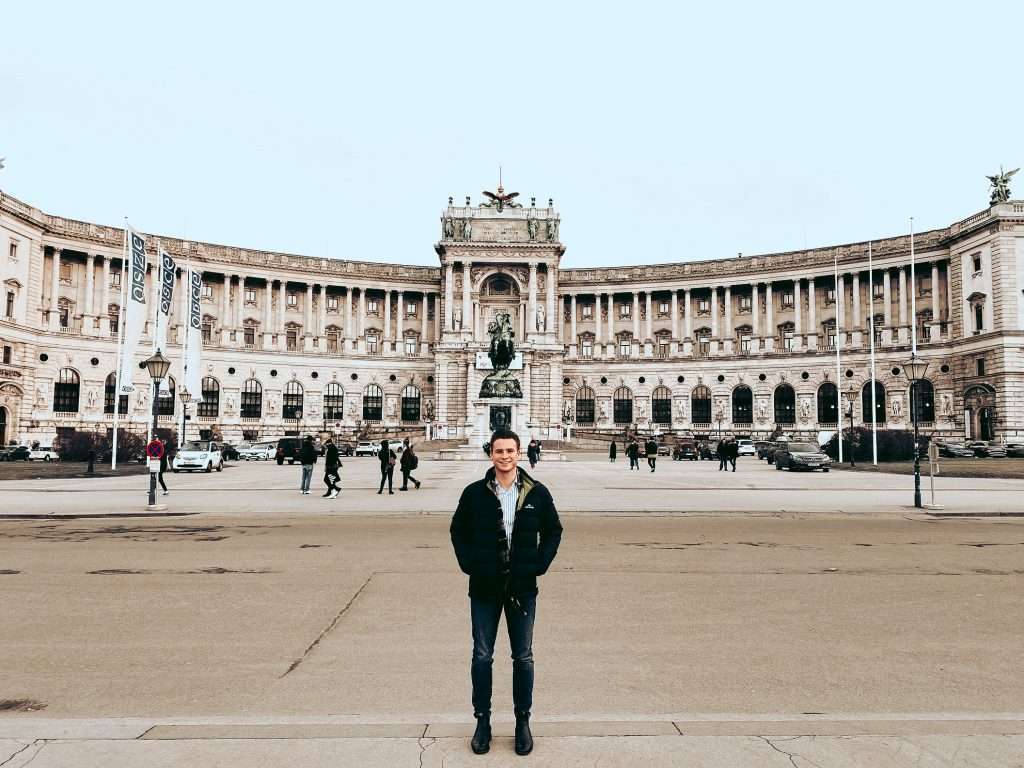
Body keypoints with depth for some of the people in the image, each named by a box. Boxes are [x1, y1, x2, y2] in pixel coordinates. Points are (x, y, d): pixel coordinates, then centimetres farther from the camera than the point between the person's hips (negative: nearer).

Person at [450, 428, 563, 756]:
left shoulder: (537, 493, -3)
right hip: (485, 588, 0)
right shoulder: (475, 493, -3)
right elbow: (458, 530, 8)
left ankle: (523, 721, 26)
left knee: (523, 658, 10)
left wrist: (539, 565, -2)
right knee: (482, 657, 8)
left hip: (522, 588, 0)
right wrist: (468, 564, -2)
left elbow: (553, 531, 8)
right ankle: (482, 720, 24)